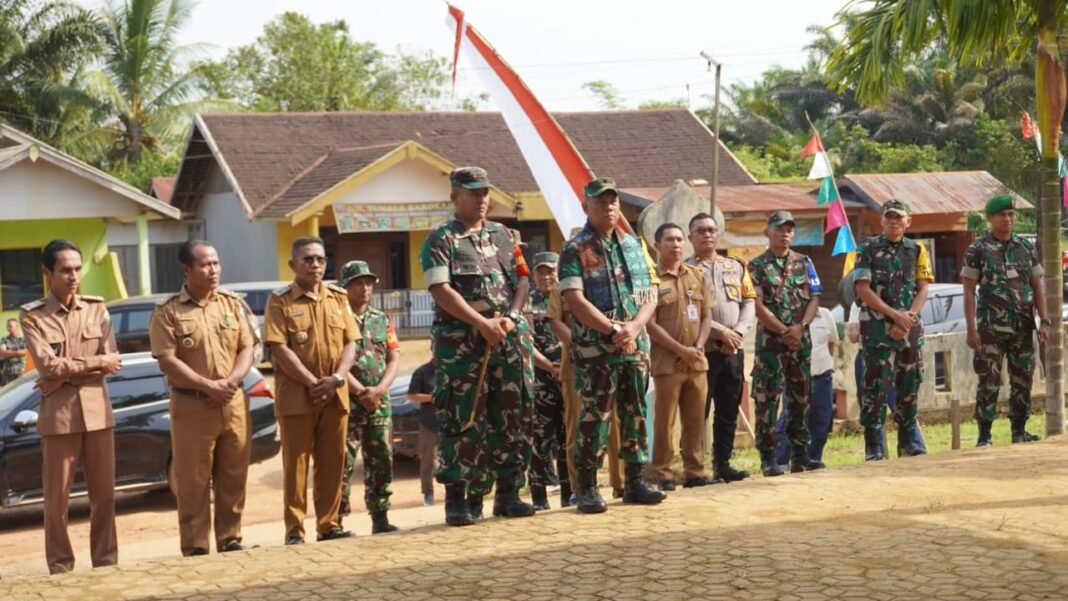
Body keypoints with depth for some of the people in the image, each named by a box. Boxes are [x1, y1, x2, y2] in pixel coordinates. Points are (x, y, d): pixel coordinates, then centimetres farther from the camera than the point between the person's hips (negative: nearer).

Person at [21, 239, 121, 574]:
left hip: (98, 410, 3)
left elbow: (112, 362, -1)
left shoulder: (97, 309, 7)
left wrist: (65, 373, -9)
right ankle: (60, 567, 9)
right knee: (57, 499, 0)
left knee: (104, 495, 7)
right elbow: (49, 365, -13)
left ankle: (106, 562, 16)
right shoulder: (31, 316, -2)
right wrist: (94, 363, -8)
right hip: (58, 414, -3)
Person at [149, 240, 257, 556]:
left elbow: (247, 349, 6)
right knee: (193, 484, -1)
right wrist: (208, 386, -17)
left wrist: (231, 381, -13)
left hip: (234, 404, 4)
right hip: (191, 406, -4)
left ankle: (231, 540, 19)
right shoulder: (168, 311, -4)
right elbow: (167, 361, -11)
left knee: (233, 479, 8)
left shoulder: (233, 304, 9)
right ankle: (195, 549, 5)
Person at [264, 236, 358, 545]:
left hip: (335, 395, 4)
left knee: (332, 462, 6)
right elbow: (280, 349, -10)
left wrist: (337, 378, -9)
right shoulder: (280, 301, -1)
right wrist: (312, 383, -15)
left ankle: (329, 524, 15)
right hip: (296, 396, -4)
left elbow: (350, 343, 8)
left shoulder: (338, 298, 12)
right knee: (296, 464, -1)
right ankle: (294, 530, 2)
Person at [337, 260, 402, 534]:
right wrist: (360, 391, -14)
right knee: (343, 463, -6)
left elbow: (394, 358, 8)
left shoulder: (382, 320, 15)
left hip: (380, 402, 5)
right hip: (346, 402, -5)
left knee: (381, 461, 5)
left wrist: (379, 389, -9)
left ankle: (380, 518, 11)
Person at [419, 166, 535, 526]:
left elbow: (523, 280, 14)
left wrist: (511, 317, -4)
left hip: (505, 339, 5)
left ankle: (507, 493, 13)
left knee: (508, 418, 6)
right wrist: (482, 323, -16)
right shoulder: (441, 240, -1)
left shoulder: (503, 236, 16)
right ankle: (457, 500, -2)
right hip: (460, 343, -5)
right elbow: (441, 290, -11)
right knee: (462, 420, -6)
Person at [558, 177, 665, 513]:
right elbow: (574, 299, -12)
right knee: (594, 417, -4)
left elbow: (651, 296, 8)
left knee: (636, 415, 8)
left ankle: (635, 482, 16)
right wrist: (613, 329, -17)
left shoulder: (635, 246, 13)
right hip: (595, 349, -5)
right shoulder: (575, 251, -3)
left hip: (636, 346, 5)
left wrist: (632, 327, -10)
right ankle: (587, 488, 1)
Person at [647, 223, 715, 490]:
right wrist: (680, 350, -13)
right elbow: (650, 324, -10)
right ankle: (663, 474, 3)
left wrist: (698, 347, -5)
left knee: (695, 420, 7)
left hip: (697, 361, 5)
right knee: (664, 421, -3)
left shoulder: (697, 275, 12)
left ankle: (694, 471, 15)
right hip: (666, 362, -5)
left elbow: (707, 316, 11)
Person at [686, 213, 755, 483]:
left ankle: (722, 463, 17)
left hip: (734, 350, 5)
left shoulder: (736, 267, 16)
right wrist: (721, 332, -16)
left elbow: (749, 302, 11)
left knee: (729, 411, 9)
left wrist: (738, 332, -6)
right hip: (702, 350, -5)